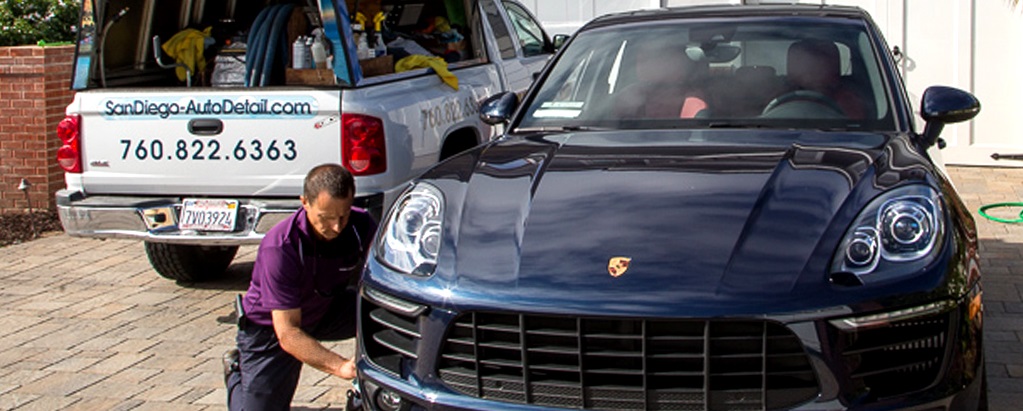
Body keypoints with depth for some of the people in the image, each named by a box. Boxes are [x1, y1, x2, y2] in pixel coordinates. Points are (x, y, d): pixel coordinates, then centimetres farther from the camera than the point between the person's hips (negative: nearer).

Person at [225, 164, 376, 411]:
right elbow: (288, 334, -33)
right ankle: (237, 371, 22)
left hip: (325, 311, 4)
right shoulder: (280, 248, -33)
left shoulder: (362, 227, -20)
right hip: (269, 327, -4)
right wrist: (341, 366, -47)